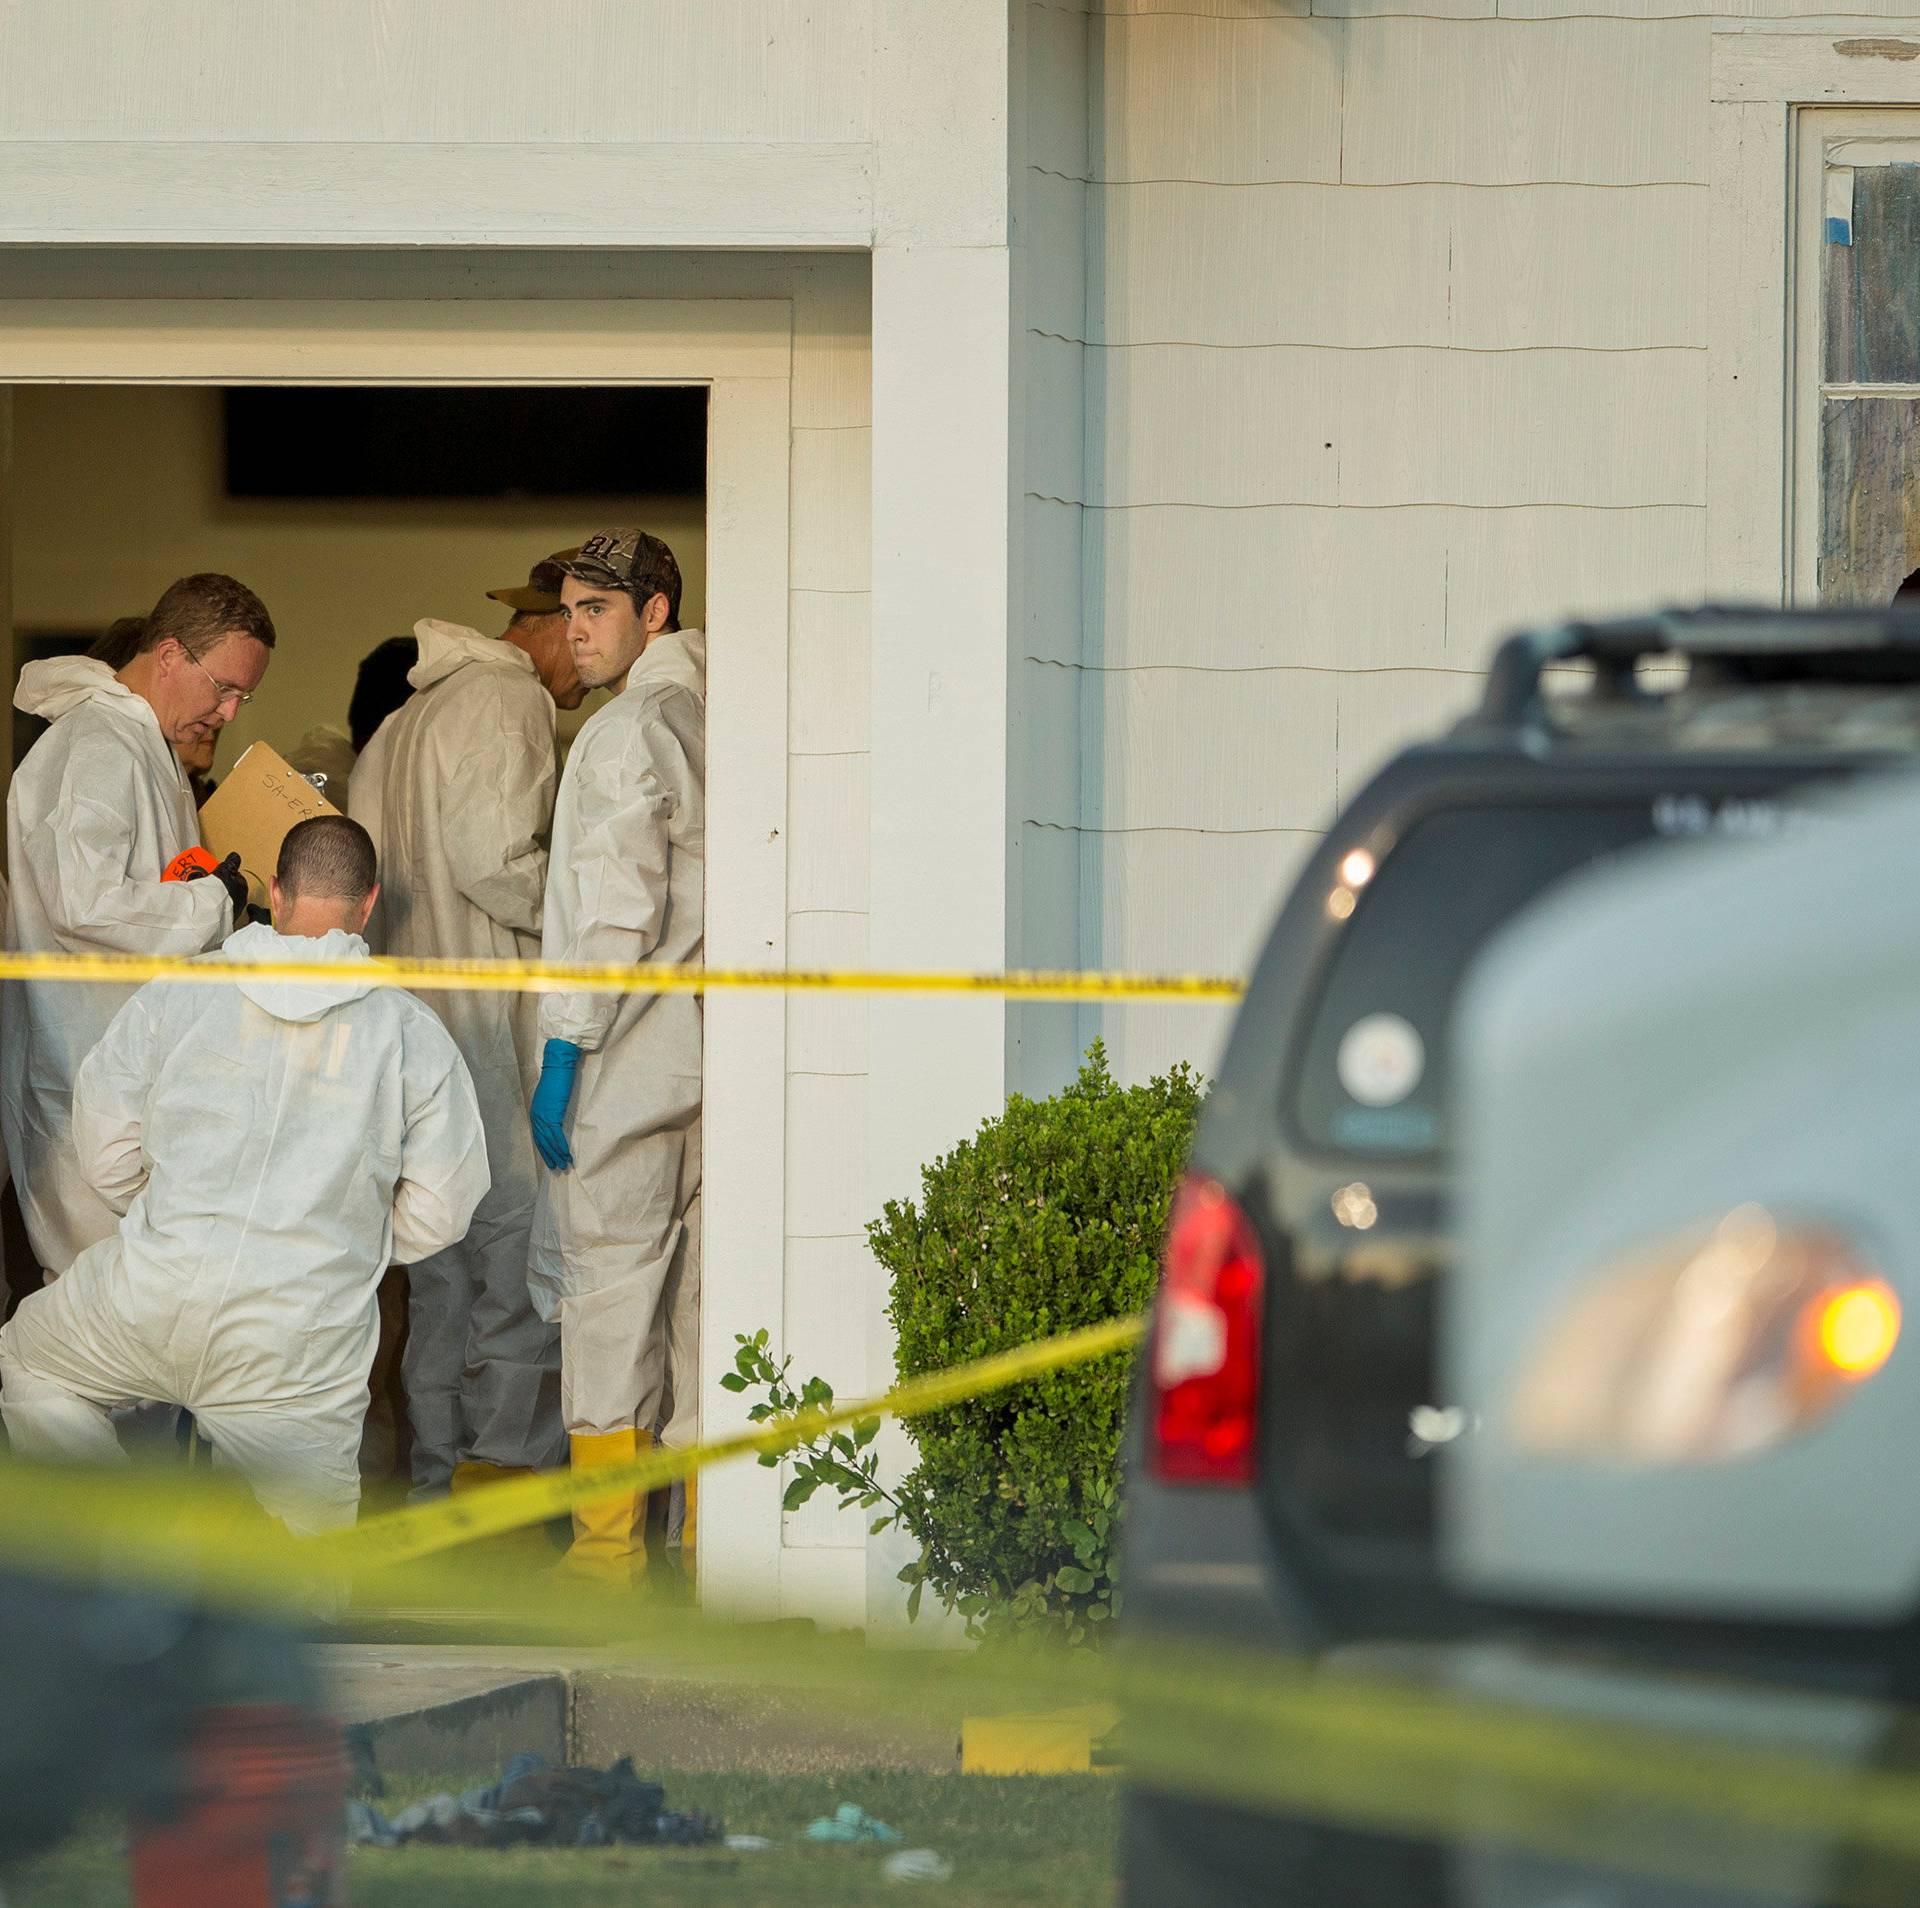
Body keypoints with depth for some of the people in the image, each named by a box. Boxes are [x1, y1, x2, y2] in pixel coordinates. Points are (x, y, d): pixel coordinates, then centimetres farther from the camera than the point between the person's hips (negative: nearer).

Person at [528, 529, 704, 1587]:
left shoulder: (626, 734, -12)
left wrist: (563, 1053, -15)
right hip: (720, 1058, 8)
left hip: (629, 1065, -8)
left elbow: (618, 917, -18)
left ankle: (608, 1547, -4)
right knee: (707, 1299, 10)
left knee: (607, 1297, -4)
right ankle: (709, 1531, 11)